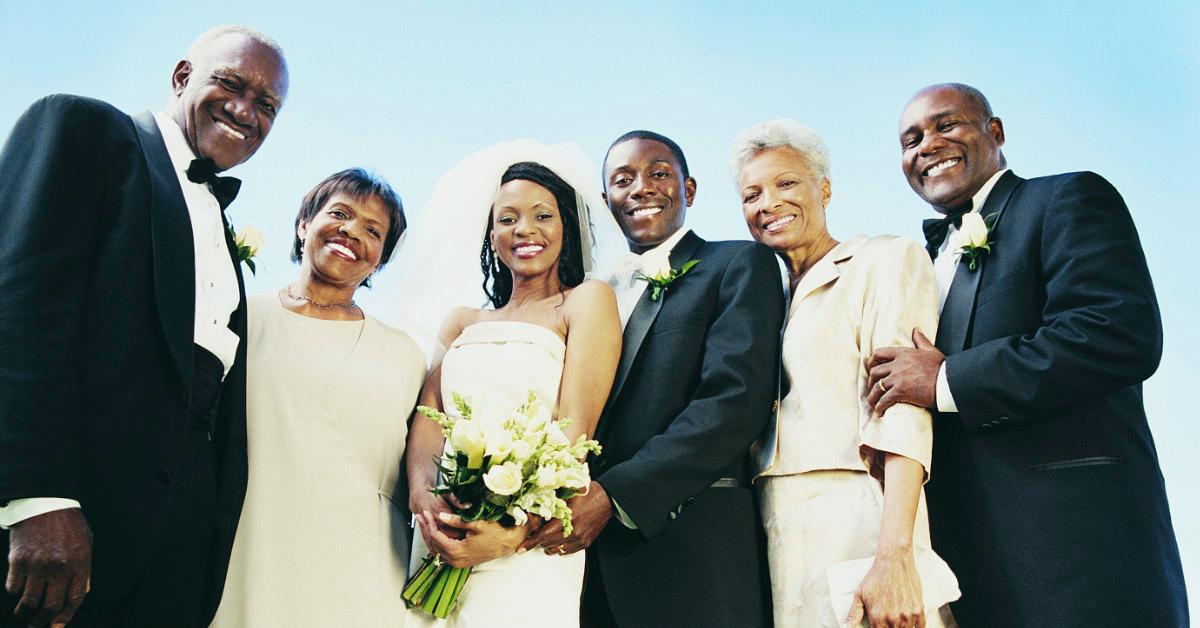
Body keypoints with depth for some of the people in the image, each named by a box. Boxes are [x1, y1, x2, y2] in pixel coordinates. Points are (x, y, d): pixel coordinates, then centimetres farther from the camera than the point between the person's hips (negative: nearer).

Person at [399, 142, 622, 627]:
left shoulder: (586, 300, 2)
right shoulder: (462, 322, 17)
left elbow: (576, 427, -9)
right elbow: (426, 416, 6)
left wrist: (511, 534, -20)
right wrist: (423, 494, -15)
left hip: (527, 546, -4)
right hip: (438, 543, 4)